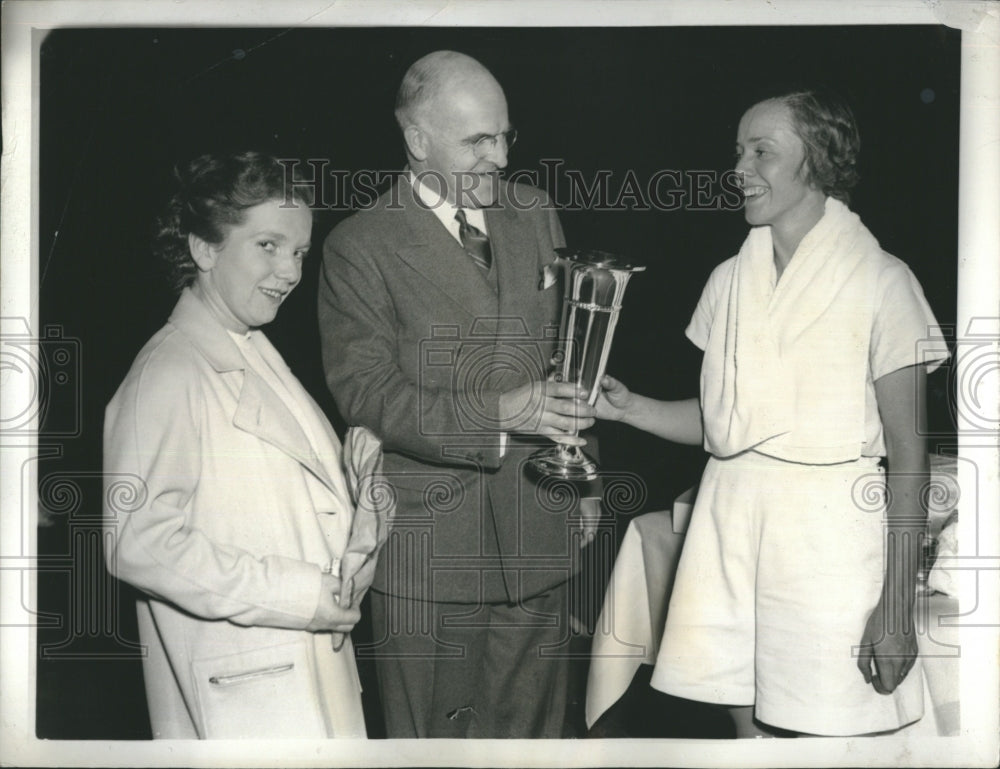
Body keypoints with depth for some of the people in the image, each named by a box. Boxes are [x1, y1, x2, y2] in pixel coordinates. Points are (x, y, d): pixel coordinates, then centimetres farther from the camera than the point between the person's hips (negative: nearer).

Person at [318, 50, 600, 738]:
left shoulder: (534, 214, 9)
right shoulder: (360, 247, -8)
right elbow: (366, 392, -14)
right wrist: (498, 412, -24)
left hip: (538, 533, 5)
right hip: (430, 547, -4)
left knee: (534, 729, 15)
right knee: (433, 735, 8)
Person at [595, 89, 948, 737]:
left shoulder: (881, 281, -5)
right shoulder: (729, 281, 10)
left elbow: (908, 450, -7)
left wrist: (897, 606, -12)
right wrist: (629, 408, -2)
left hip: (827, 530, -5)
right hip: (730, 520, 5)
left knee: (822, 733, 0)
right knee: (748, 723, 11)